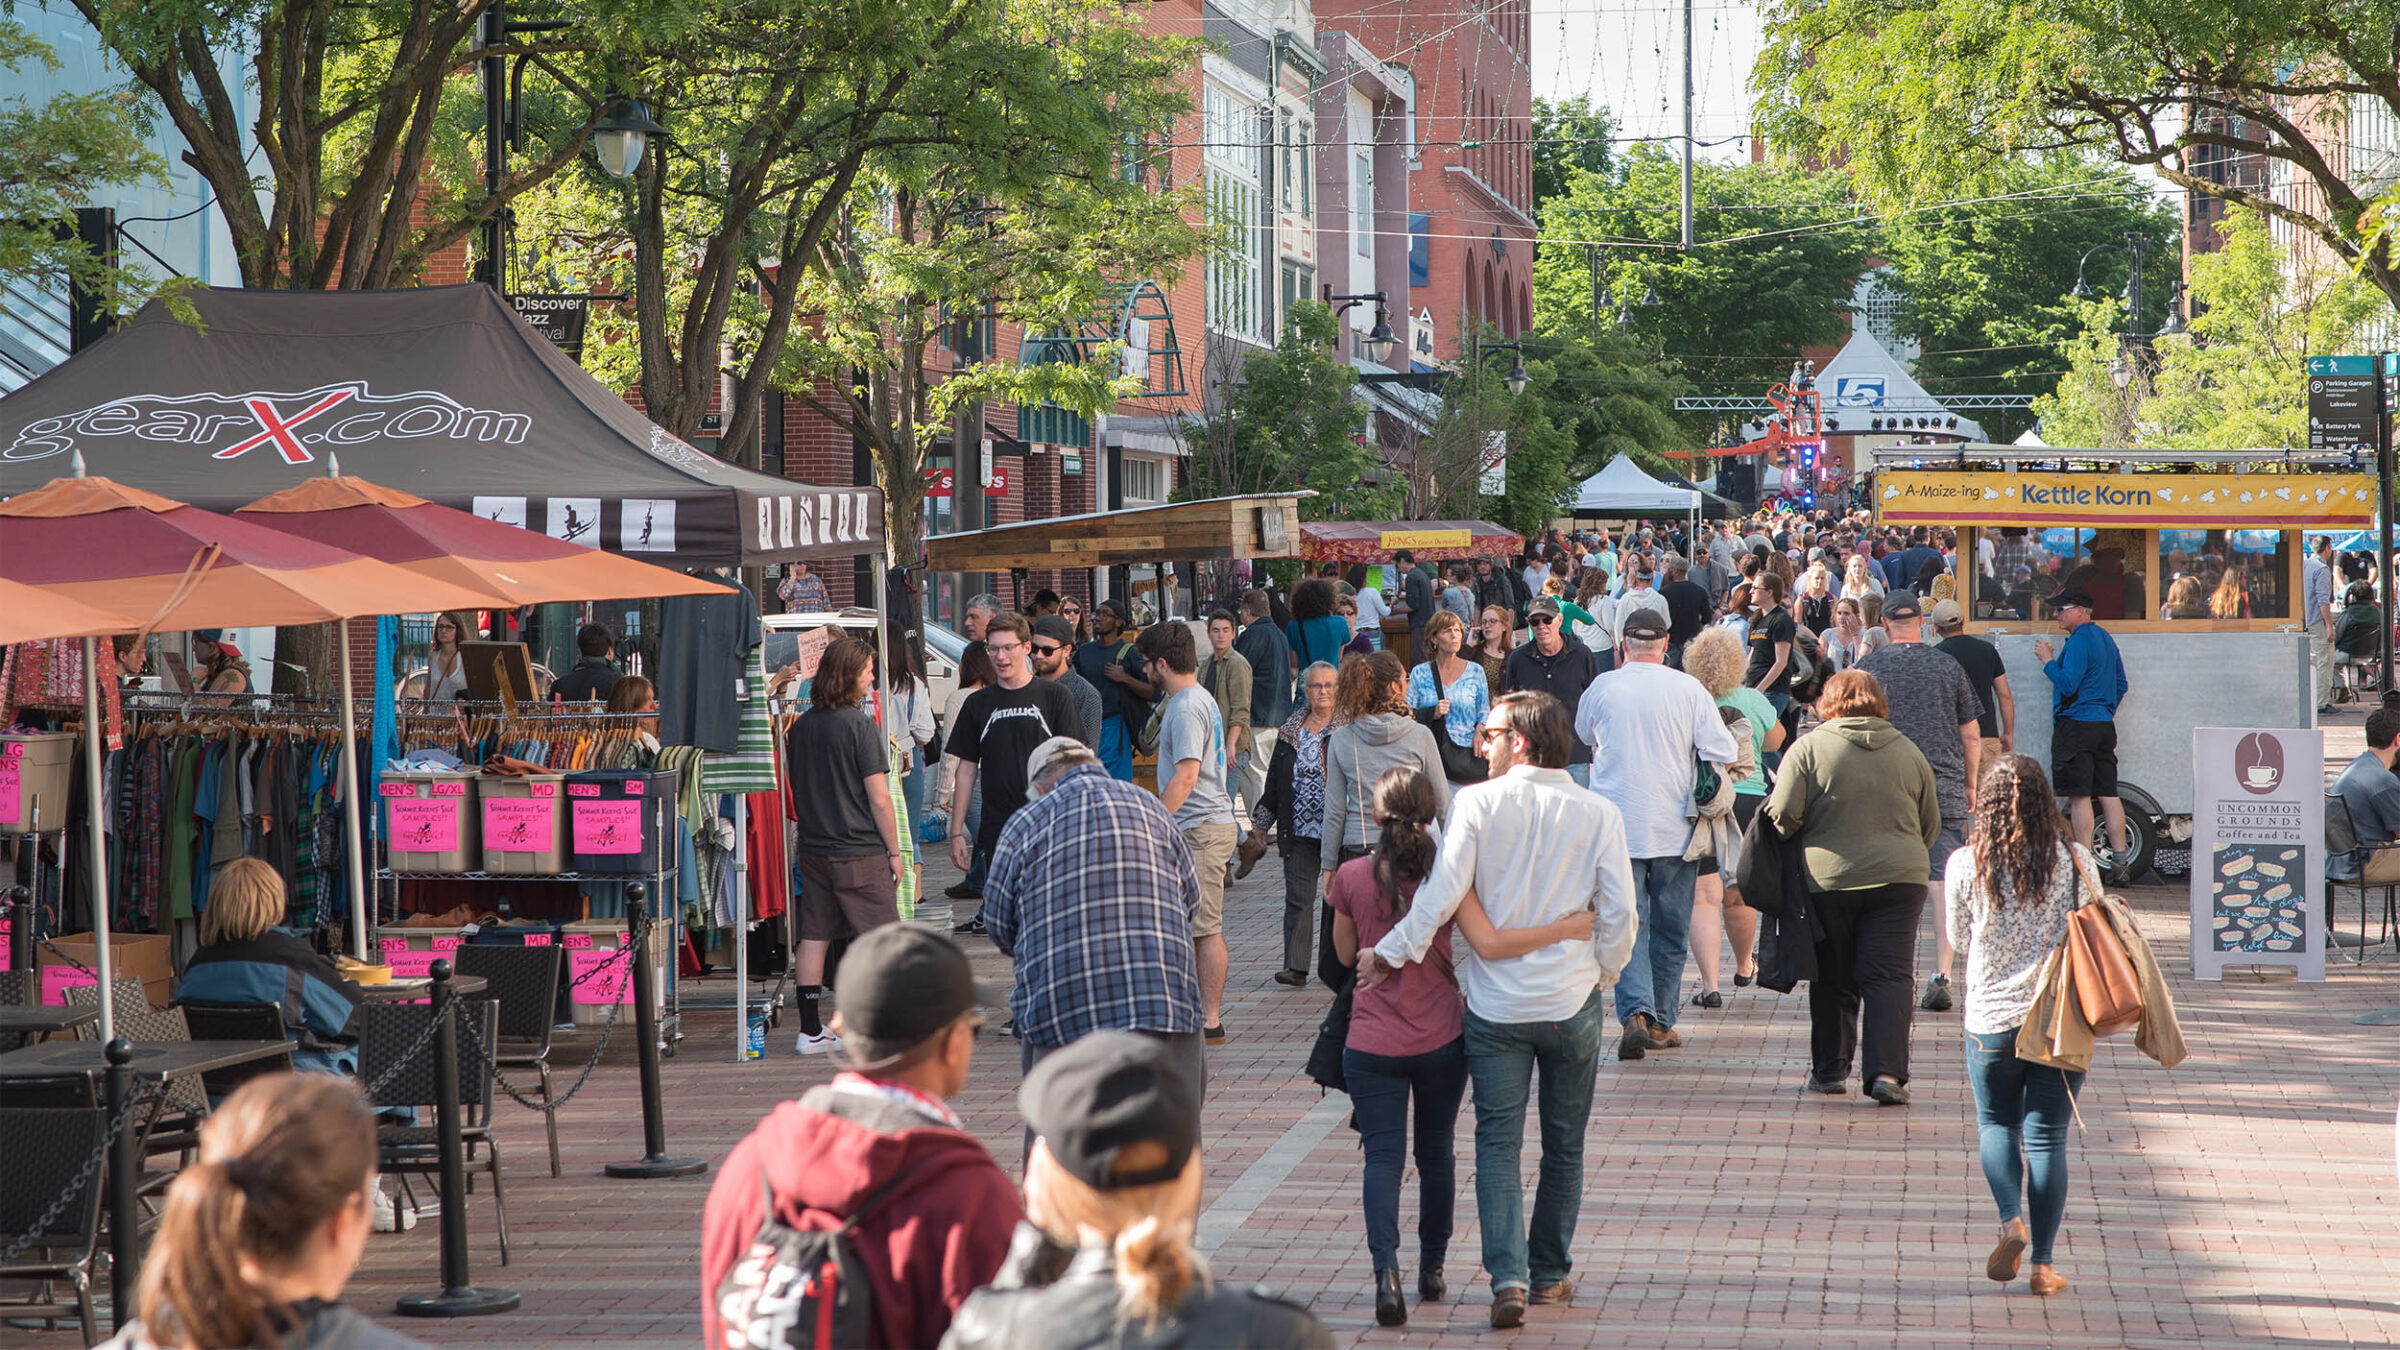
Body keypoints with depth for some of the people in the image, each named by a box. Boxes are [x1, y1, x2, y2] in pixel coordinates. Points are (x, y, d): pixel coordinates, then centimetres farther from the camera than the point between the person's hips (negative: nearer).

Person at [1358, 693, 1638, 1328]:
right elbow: (1619, 912, -4)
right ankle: (1550, 1273, 24)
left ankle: (1508, 1277, -10)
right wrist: (1601, 972, 12)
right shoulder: (1599, 814, -3)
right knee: (1564, 1145, 16)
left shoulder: (1479, 803, -8)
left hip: (1495, 1005, -1)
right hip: (1572, 1002, 1)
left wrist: (1390, 953, -1)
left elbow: (1443, 893, -12)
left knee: (1498, 1143, 4)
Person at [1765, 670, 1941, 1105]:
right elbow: (1931, 828, 15)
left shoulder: (1808, 749, -4)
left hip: (1827, 879, -1)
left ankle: (1830, 1069, 18)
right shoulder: (1908, 753, 8)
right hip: (1899, 879, 1)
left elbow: (1782, 816, -9)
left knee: (1832, 979, 11)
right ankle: (1886, 1071, -12)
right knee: (1889, 975, 0)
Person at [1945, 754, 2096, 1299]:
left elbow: (1959, 938, 5)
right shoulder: (2074, 862, -8)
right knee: (2046, 1136, 7)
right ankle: (2044, 1262, 6)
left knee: (1996, 1124, 18)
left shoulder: (1965, 865, -8)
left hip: (1992, 1015, 0)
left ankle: (2012, 1221, -5)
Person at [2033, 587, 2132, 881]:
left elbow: (2067, 684, -20)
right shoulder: (2105, 638, 16)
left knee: (2079, 795, -7)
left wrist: (2048, 660, -8)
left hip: (2076, 724, -9)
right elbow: (2121, 685, 21)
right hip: (2104, 724, 9)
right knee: (2108, 794, 8)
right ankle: (2119, 861, 6)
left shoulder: (2079, 642, -13)